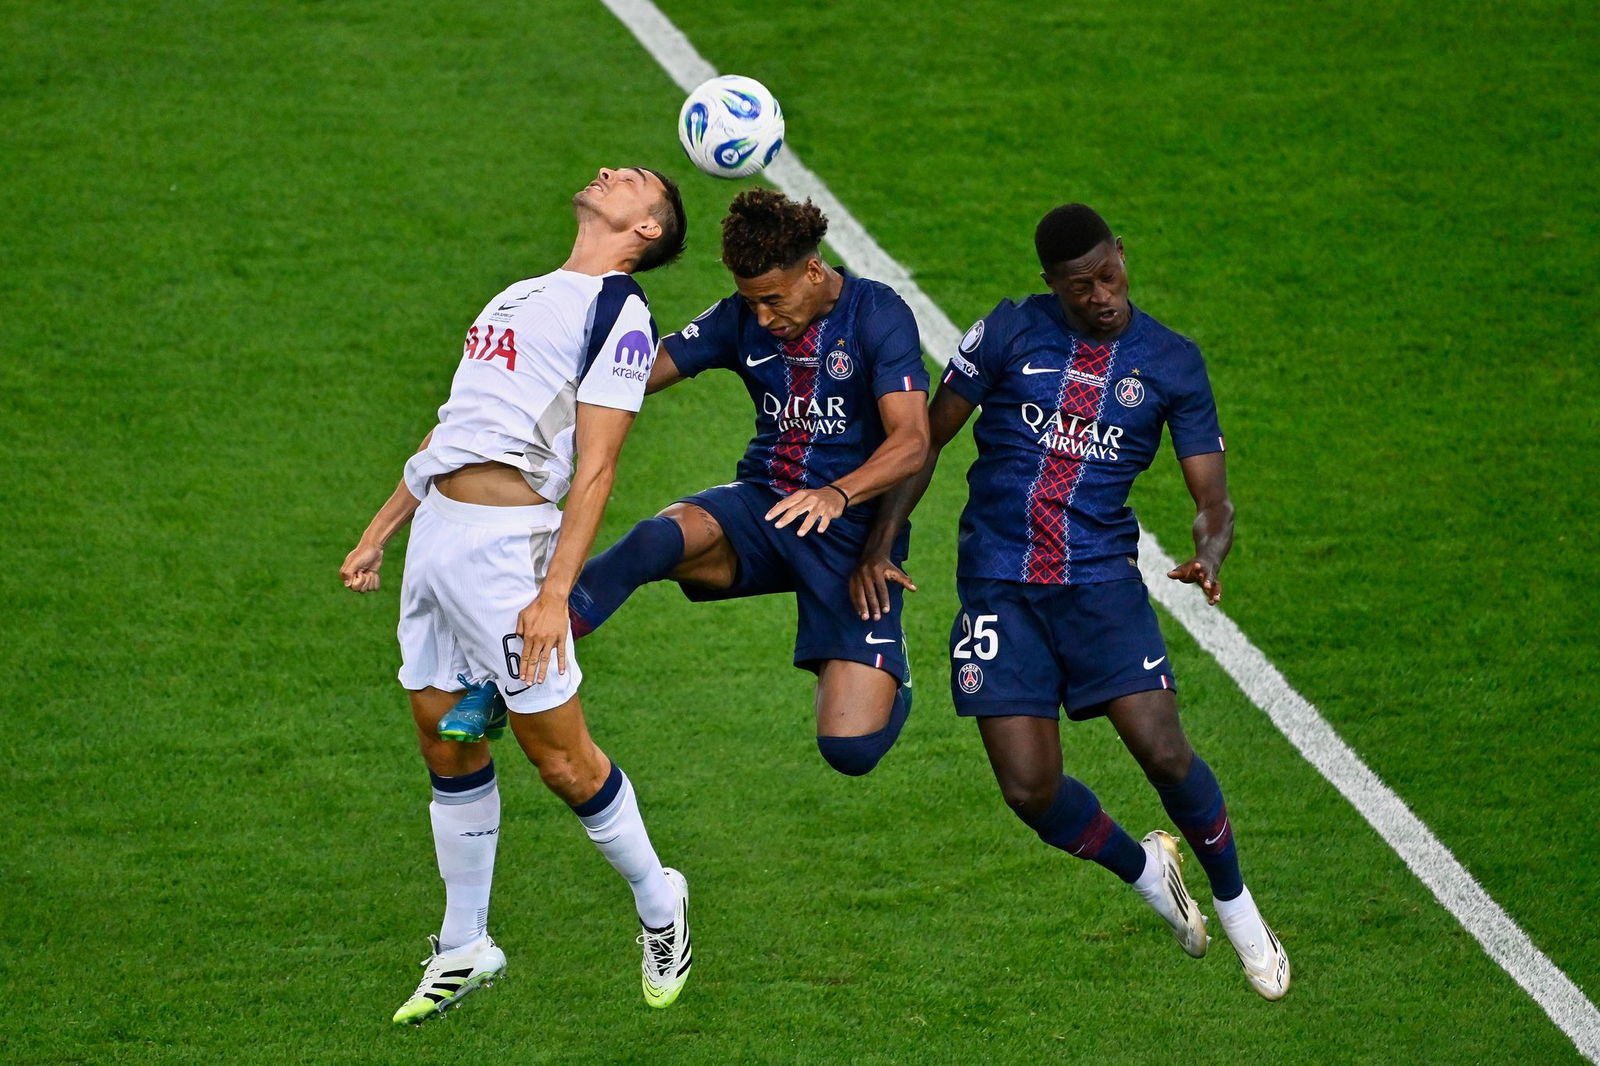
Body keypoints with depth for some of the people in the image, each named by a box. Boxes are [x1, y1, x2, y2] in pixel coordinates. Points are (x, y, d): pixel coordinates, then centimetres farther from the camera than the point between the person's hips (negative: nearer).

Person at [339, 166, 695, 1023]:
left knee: (562, 761, -4)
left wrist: (554, 593, -19)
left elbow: (594, 466, -12)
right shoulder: (520, 296, 22)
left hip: (507, 541, -8)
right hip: (434, 532, 8)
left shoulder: (618, 310, -4)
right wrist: (377, 536, 24)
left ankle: (658, 904, 17)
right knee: (449, 753, 11)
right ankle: (463, 951, 21)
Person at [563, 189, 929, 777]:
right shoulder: (742, 319, 4)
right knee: (665, 534, -34)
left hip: (852, 527, -3)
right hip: (760, 508, 3)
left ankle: (886, 675, 20)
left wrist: (838, 494, -39)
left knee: (850, 750, -16)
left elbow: (912, 441, -21)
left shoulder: (879, 315, -10)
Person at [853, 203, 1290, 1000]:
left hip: (1100, 577, 0)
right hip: (997, 584, 0)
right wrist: (879, 545, -1)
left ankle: (1236, 907, 10)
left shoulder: (1171, 363, 3)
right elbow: (927, 437, 9)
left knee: (1163, 751, -15)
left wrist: (1208, 554, -20)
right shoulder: (1009, 334, 1)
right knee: (1030, 790, -8)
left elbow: (1213, 497, 3)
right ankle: (1144, 870, 23)